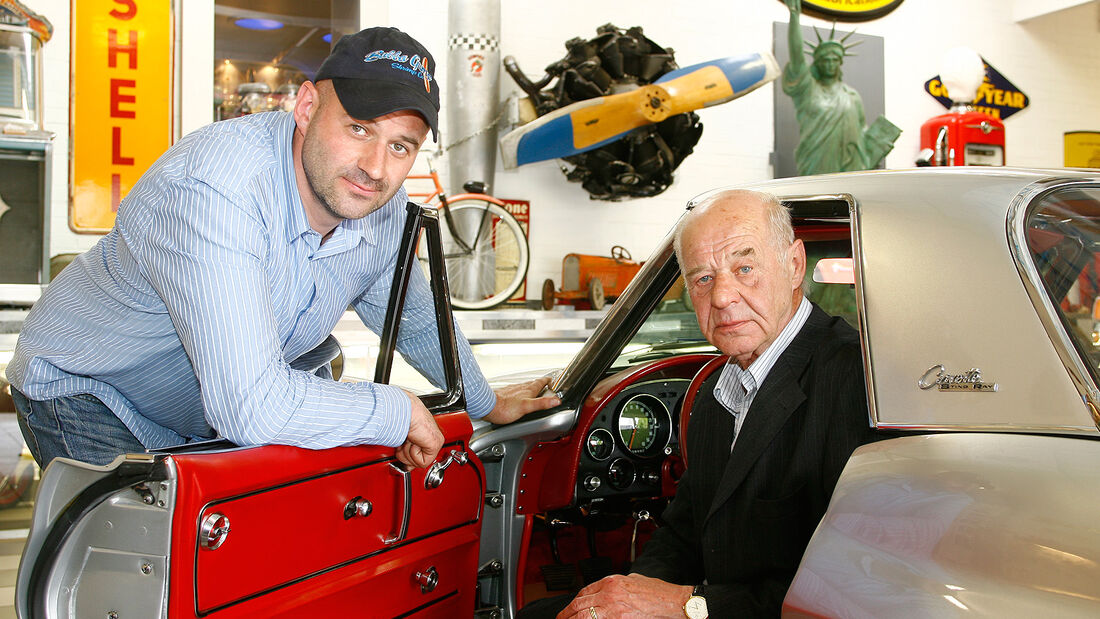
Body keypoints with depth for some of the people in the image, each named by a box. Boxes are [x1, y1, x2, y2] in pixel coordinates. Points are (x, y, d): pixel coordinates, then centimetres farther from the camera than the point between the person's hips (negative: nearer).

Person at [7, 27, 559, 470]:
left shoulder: (383, 209, -13)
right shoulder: (216, 188, -38)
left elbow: (414, 319, 10)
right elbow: (253, 406, -44)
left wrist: (488, 404, 22)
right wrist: (398, 411, -29)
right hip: (81, 391, -6)